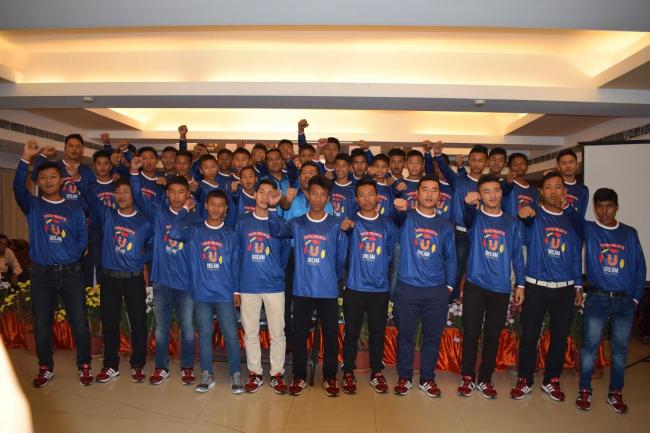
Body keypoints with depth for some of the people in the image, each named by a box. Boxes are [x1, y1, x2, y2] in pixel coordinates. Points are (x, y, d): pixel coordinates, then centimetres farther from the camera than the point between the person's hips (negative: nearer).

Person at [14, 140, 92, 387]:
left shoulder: (74, 208, 7)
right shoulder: (32, 206, 5)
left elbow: (83, 237, 6)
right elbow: (18, 188, -15)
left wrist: (72, 255, -6)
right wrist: (26, 160, -24)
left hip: (71, 272, 0)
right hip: (41, 273, 1)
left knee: (79, 322, 1)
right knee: (42, 325, 9)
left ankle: (84, 366, 15)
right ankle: (45, 368, 26)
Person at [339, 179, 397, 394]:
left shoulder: (387, 224, 7)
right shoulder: (351, 222, 1)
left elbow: (393, 251, 13)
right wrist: (344, 227, -40)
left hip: (380, 288, 2)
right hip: (355, 287, -2)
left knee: (378, 333, 11)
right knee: (351, 332, 7)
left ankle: (377, 373, 27)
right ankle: (348, 373, 22)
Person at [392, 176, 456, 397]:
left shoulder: (445, 225, 9)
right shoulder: (407, 217, 1)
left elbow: (450, 258, 12)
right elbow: (400, 214, -24)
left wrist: (449, 285, 4)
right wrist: (399, 207, -47)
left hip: (437, 291, 2)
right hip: (407, 288, -2)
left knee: (432, 337, 10)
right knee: (405, 335, 7)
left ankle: (427, 379, 27)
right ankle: (404, 377, 24)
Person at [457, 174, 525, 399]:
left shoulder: (513, 223, 8)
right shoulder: (475, 217, 1)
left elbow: (517, 255, 10)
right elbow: (467, 218, -25)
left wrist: (520, 284, 3)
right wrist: (469, 204, -48)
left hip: (501, 288, 2)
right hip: (475, 285, -2)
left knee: (493, 336, 9)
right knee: (471, 333, 3)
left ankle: (485, 379, 23)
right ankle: (467, 377, 17)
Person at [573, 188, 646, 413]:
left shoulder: (630, 233, 7)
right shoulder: (588, 230, 2)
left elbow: (640, 267, 8)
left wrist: (636, 298, 5)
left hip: (625, 301, 2)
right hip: (597, 298, -2)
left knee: (620, 348, 9)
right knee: (590, 345, 0)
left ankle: (615, 393, 23)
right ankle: (584, 391, 13)